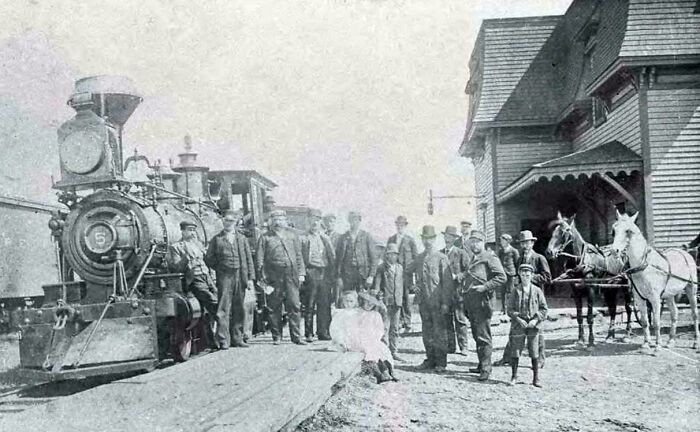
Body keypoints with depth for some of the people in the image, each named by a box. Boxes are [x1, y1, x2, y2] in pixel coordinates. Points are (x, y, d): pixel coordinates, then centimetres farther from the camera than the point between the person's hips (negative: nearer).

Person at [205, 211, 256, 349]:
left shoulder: (242, 239, 15)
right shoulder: (217, 239, 9)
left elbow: (248, 259, 11)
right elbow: (208, 258, 9)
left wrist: (250, 277, 3)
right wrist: (219, 269, 1)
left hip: (240, 276, 2)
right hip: (224, 277, -2)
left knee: (238, 309, 6)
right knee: (224, 308, -7)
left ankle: (237, 338, 14)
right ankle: (223, 340, -6)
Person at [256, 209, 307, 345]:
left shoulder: (293, 236, 18)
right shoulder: (265, 238, 9)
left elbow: (299, 256, 16)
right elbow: (259, 258, 5)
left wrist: (301, 273, 6)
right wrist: (262, 275, -5)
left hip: (291, 276, 2)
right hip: (273, 276, -1)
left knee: (294, 306, -3)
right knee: (274, 308, 2)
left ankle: (296, 336, 2)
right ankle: (276, 337, 11)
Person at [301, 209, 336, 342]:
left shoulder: (325, 238, 19)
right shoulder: (304, 238, 6)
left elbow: (332, 256, 17)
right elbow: (300, 256, -1)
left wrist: (332, 271, 6)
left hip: (325, 273, 4)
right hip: (311, 272, -4)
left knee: (325, 304, 2)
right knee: (309, 305, -5)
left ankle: (323, 332, 8)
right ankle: (309, 333, -3)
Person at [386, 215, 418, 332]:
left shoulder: (410, 240, 5)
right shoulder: (391, 240, 15)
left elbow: (415, 258, 4)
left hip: (406, 273, -3)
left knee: (405, 297, -3)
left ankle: (407, 324, 4)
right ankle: (399, 321, 7)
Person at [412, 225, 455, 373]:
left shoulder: (441, 258, -3)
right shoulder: (419, 259, 12)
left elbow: (447, 281, -6)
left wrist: (446, 302, -11)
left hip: (437, 300, -5)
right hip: (423, 301, 5)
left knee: (439, 332, -1)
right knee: (427, 331, 9)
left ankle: (441, 362, 6)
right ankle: (430, 359, 18)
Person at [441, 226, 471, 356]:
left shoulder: (461, 253, 2)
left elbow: (469, 271, -4)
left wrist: (457, 277, -14)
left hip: (457, 290, -4)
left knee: (460, 320, -5)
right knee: (447, 321, 4)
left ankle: (463, 347, -1)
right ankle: (450, 346, 10)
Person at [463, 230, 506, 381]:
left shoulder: (490, 258, -5)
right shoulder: (472, 259, 20)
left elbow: (501, 277, -13)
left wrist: (485, 287, -18)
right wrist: (465, 292, 18)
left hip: (482, 301, -8)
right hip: (471, 303, 8)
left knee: (483, 337, -10)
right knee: (476, 336, 12)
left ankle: (486, 369, -8)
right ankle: (481, 365, 20)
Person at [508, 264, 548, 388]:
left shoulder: (537, 291, 2)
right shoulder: (515, 292, 2)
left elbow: (544, 309, 4)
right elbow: (510, 309, 2)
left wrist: (535, 319, -10)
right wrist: (518, 319, -12)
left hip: (533, 326, 0)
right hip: (518, 326, 0)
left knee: (534, 353, 3)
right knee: (516, 352, 3)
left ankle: (536, 378, 12)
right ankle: (514, 376, 15)